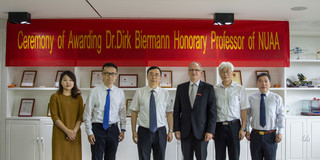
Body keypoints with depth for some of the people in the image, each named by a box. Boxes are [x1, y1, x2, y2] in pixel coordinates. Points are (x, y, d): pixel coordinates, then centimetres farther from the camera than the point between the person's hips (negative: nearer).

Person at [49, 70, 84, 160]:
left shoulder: (78, 98, 8)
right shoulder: (55, 97, 1)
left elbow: (81, 116, 3)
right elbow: (54, 117, -6)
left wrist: (74, 131, -11)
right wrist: (67, 131, -14)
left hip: (75, 134, 2)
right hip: (60, 134, -2)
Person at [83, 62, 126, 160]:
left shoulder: (120, 92, 4)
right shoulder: (95, 91, -5)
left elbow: (122, 112, 8)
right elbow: (87, 113, -2)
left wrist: (123, 129, 4)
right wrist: (89, 132, -6)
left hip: (113, 130, 2)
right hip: (98, 128, -2)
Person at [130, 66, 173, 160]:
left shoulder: (165, 94, 1)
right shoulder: (139, 93, -1)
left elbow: (169, 113, 3)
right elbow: (134, 113, 1)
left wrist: (170, 131, -1)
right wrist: (134, 132, -2)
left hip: (160, 132, 1)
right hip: (144, 131, -1)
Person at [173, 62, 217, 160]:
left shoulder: (208, 88, 0)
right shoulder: (181, 87, 7)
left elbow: (212, 111, -4)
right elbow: (177, 110, 7)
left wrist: (210, 131, -10)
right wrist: (176, 129, 0)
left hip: (201, 131, -2)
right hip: (185, 131, 2)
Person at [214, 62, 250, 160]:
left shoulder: (240, 89, 2)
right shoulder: (215, 90, 6)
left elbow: (244, 110, 0)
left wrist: (242, 129, -6)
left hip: (234, 126, -1)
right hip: (219, 126, 2)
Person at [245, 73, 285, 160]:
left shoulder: (277, 98, -1)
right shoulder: (251, 98, 1)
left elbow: (281, 116, 0)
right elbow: (247, 115, 4)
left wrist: (280, 132, -6)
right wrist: (247, 130, 1)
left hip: (271, 136, 0)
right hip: (255, 135, 1)